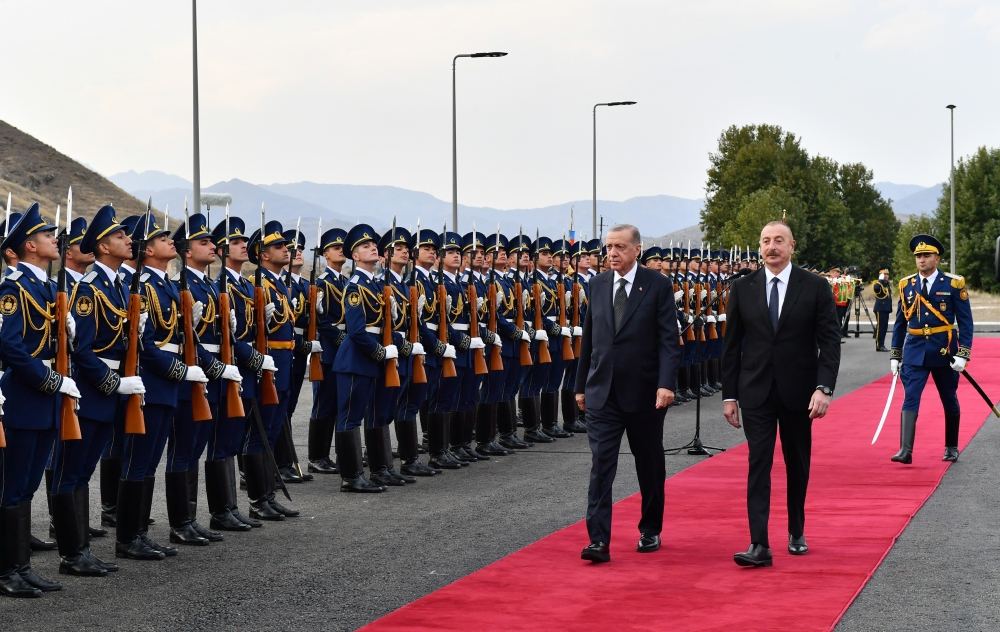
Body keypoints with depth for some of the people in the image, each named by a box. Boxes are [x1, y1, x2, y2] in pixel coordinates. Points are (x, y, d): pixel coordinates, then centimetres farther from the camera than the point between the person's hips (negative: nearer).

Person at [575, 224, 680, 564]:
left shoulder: (658, 285, -5)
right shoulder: (597, 284, 6)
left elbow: (668, 339, -9)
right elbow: (588, 338, 12)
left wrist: (666, 383, -20)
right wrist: (581, 385, 12)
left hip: (644, 392, -2)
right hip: (602, 392, 2)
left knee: (650, 466, 12)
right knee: (601, 465, -7)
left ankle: (650, 532, 28)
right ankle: (599, 541, -10)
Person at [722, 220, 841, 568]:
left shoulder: (815, 288, -2)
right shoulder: (743, 289, 2)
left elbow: (829, 341, -4)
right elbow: (732, 345, 5)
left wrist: (824, 388, -15)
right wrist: (729, 394, 2)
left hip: (798, 392, 0)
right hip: (756, 393, 0)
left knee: (797, 465, 12)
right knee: (758, 464, -6)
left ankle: (796, 532, 28)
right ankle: (759, 545, -11)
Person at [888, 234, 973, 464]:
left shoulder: (953, 284, -4)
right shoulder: (906, 285, 5)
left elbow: (965, 322, -4)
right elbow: (900, 323, 12)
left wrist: (963, 354, -13)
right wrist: (895, 355, 10)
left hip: (944, 351, -1)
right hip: (915, 352, 1)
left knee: (949, 401, 12)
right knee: (910, 399, -12)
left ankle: (951, 447, 28)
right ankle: (905, 450, -18)